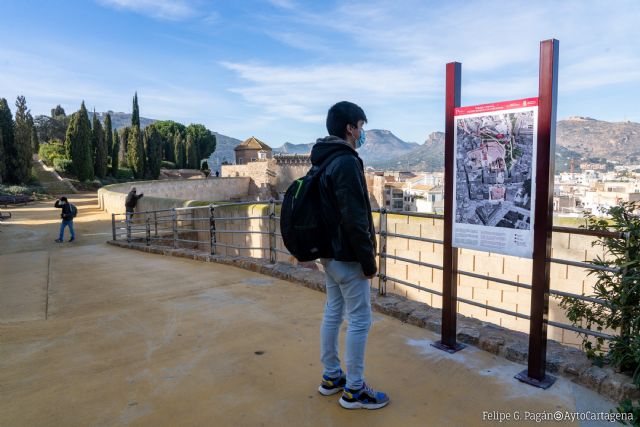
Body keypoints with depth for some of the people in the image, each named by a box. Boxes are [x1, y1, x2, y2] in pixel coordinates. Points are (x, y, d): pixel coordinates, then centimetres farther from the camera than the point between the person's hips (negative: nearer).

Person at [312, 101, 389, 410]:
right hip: (347, 257, -10)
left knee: (333, 312, 16)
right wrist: (368, 259, -15)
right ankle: (354, 390, 13)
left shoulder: (323, 161, 12)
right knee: (359, 320, 1)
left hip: (328, 253, 10)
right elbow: (355, 219, -24)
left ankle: (331, 377, 29)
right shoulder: (347, 163, -19)